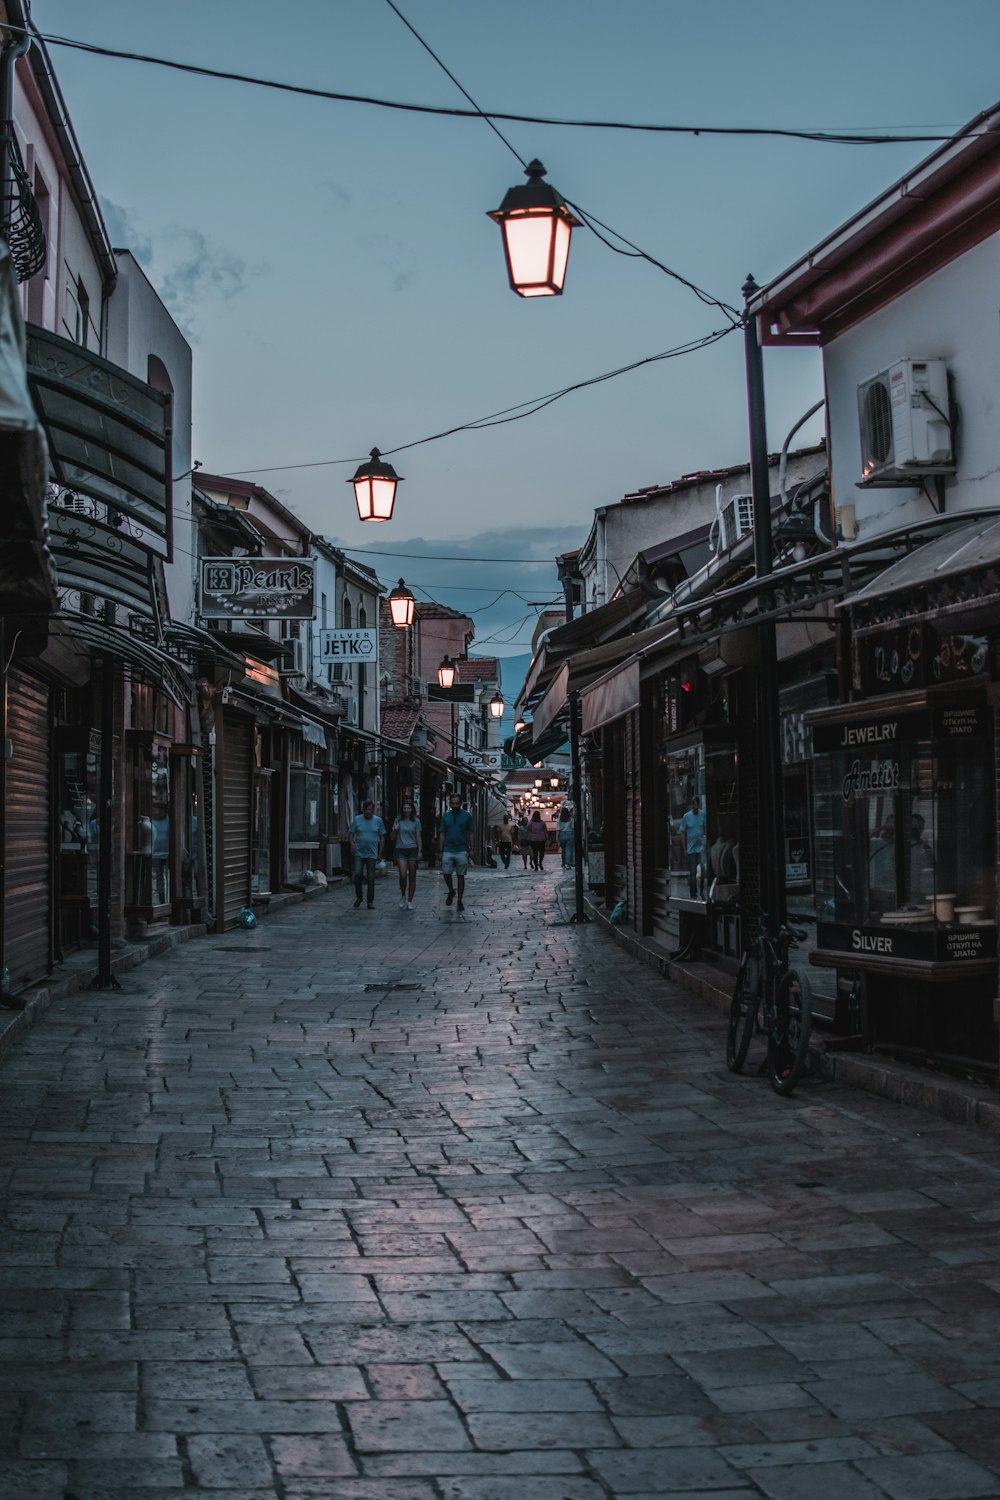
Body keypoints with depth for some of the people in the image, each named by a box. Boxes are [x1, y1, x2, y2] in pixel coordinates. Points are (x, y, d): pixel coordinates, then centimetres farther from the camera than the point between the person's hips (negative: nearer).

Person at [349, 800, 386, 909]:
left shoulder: (378, 821, 4)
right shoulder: (357, 819, 3)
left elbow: (382, 837, 8)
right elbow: (352, 834, 6)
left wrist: (380, 853, 4)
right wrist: (352, 844, -14)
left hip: (372, 854, 0)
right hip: (359, 853, 0)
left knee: (371, 878, 0)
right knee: (357, 874, -13)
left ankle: (370, 901, 9)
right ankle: (358, 897, 6)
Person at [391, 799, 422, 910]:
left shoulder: (416, 821, 5)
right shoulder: (398, 821, 6)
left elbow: (418, 837, 5)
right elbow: (393, 837, 11)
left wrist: (420, 851, -5)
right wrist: (395, 830, -10)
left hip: (412, 849, 0)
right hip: (401, 850, 0)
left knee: (412, 876, 1)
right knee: (403, 875, -14)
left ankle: (409, 901, 9)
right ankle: (403, 896, 10)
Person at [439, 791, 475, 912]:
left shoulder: (467, 816, 1)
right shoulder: (446, 816, 7)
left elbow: (471, 833, 4)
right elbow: (442, 834, 9)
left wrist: (471, 849, -2)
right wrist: (441, 851, 5)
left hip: (462, 851, -2)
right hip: (448, 851, 2)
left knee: (461, 876, 3)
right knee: (446, 873, -6)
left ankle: (460, 901, 9)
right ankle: (451, 891, 22)